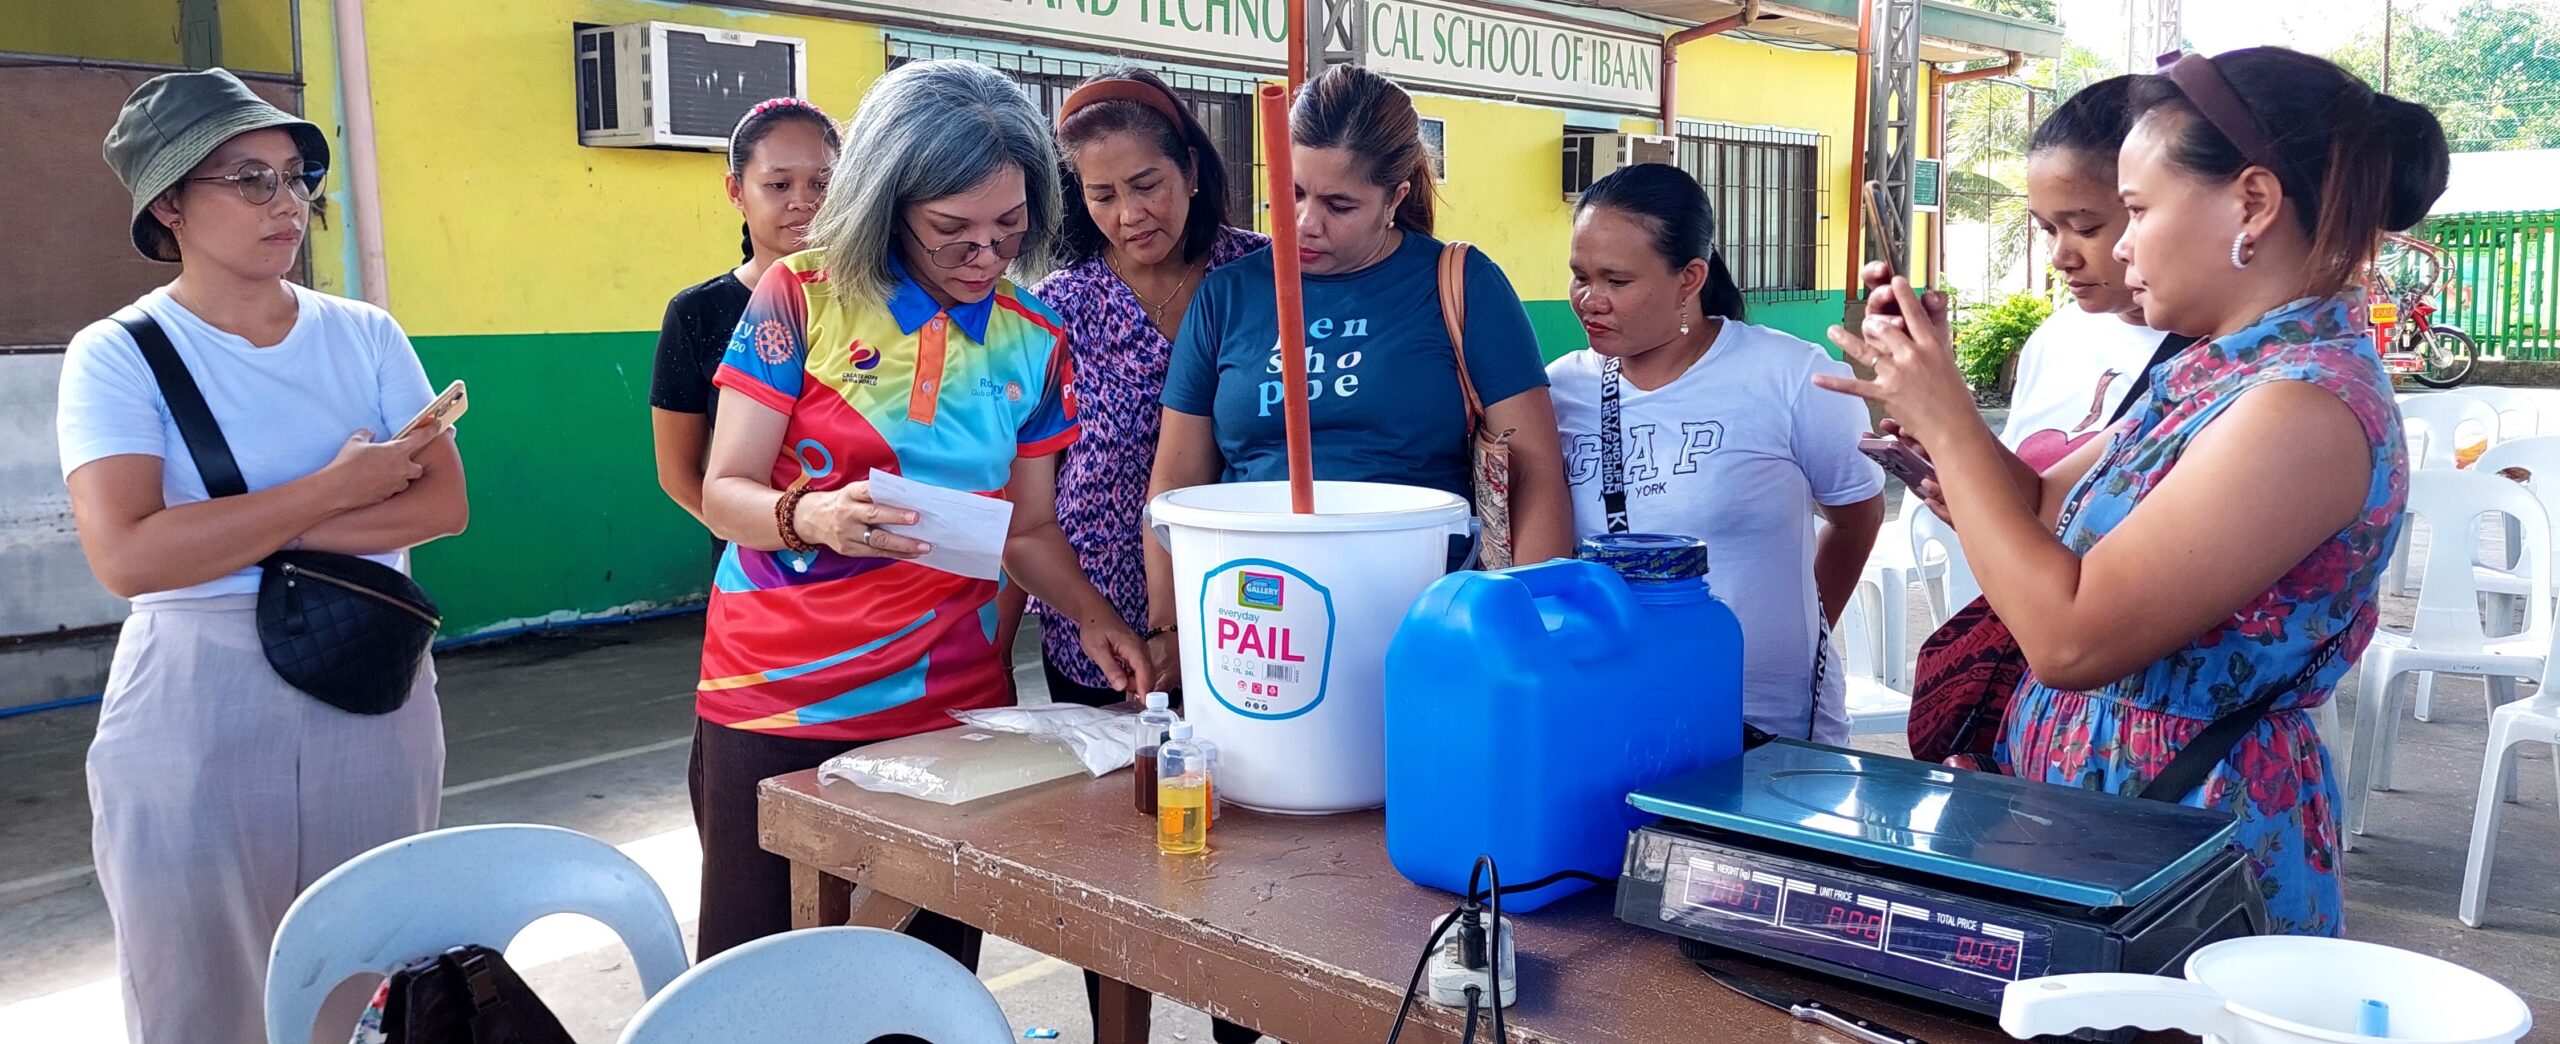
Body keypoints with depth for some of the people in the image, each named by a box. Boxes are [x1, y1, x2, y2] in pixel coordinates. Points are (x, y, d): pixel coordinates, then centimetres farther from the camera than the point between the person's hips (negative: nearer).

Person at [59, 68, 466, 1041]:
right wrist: (336, 489, -16)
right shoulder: (116, 356, -5)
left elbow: (444, 503, -6)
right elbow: (126, 554, -18)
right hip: (196, 709, -3)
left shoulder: (365, 337, 4)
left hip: (373, 694, 3)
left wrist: (243, 531, -15)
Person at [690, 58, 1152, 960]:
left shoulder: (1032, 342, 4)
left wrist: (1093, 615, -8)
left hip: (951, 707, 3)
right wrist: (807, 517, -29)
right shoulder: (806, 296, -7)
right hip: (775, 709, -2)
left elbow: (1029, 527, 10)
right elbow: (725, 494, -8)